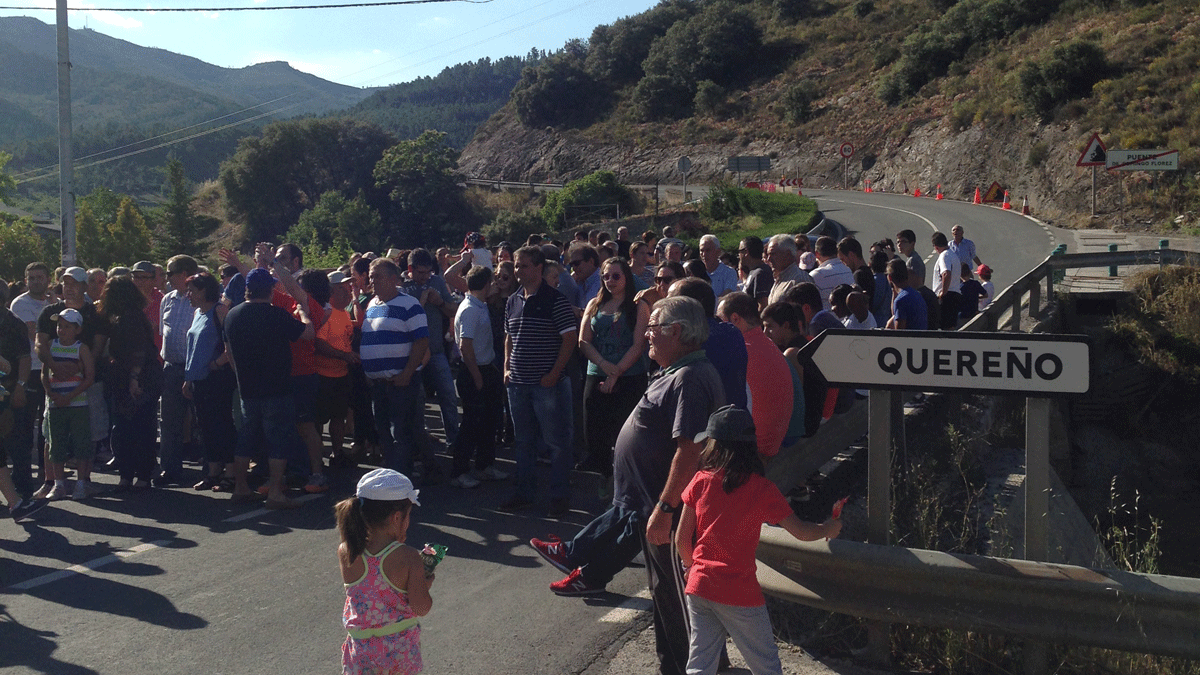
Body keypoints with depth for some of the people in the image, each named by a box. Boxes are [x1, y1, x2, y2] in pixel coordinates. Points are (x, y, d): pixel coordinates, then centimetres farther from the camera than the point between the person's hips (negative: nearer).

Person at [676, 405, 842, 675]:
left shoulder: (700, 481, -2)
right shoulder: (762, 489, -8)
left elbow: (681, 541, 2)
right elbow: (801, 532, -3)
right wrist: (829, 528, 17)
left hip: (699, 587, 3)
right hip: (739, 594, -3)